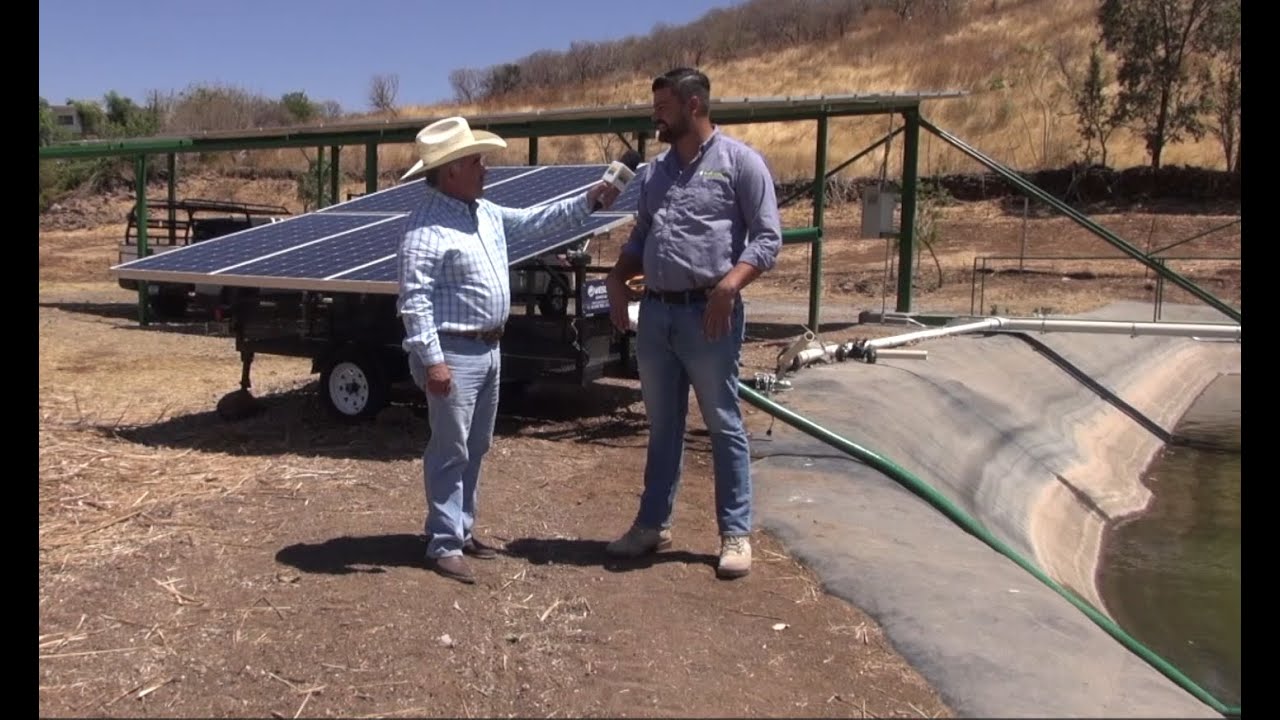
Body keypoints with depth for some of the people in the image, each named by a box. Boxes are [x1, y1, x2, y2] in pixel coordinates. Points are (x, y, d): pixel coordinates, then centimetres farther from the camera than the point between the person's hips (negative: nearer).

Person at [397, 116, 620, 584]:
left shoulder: (485, 212, 10)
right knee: (450, 451, -2)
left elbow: (533, 222, 21)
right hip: (454, 353, -9)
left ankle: (461, 529, 30)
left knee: (476, 447, 17)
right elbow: (414, 301, -22)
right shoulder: (426, 229, -18)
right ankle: (444, 544, 9)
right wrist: (431, 361, -25)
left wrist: (587, 202, 14)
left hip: (488, 349, 9)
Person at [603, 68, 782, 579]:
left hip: (707, 314, -6)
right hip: (656, 312, 6)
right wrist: (617, 278, 3)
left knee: (724, 426, 3)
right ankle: (652, 524, 26)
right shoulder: (655, 171, 15)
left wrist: (729, 285, -21)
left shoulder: (740, 161, -4)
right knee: (662, 426, 14)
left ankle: (735, 534, 14)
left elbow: (768, 238, -8)